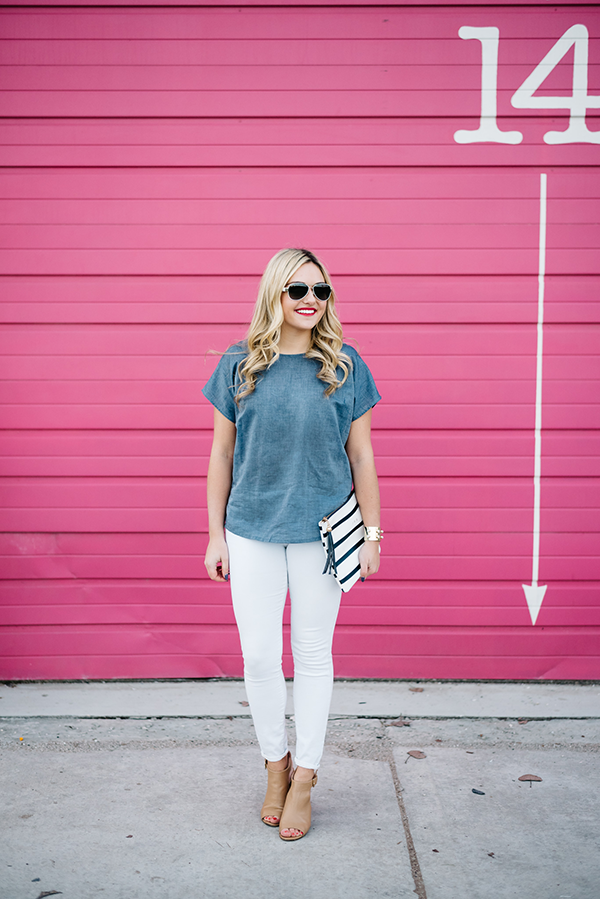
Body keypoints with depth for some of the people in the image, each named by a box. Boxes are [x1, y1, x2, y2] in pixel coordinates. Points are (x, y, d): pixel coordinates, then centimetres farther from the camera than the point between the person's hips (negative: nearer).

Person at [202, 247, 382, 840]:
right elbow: (221, 454, 6)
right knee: (258, 656, 6)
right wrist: (215, 535, 5)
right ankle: (275, 763, 29)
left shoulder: (345, 366, 1)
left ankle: (304, 777, 24)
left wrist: (372, 534, 3)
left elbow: (361, 457, 4)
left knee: (313, 655, 8)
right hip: (251, 531, 1)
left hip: (322, 531, 0)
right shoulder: (239, 365, 2)